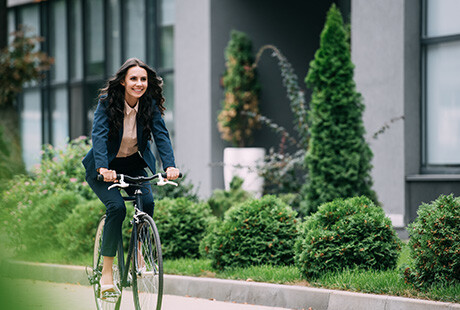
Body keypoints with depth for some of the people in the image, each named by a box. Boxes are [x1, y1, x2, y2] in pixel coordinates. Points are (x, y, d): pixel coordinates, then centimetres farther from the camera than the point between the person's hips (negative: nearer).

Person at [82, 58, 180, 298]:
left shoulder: (150, 104, -11)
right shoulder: (107, 102, -20)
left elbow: (161, 134, -20)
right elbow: (99, 134, -31)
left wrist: (170, 165, -39)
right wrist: (103, 167, -48)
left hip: (134, 164, 3)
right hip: (104, 168, -3)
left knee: (147, 202, -23)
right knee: (116, 206, -25)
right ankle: (106, 274, -17)